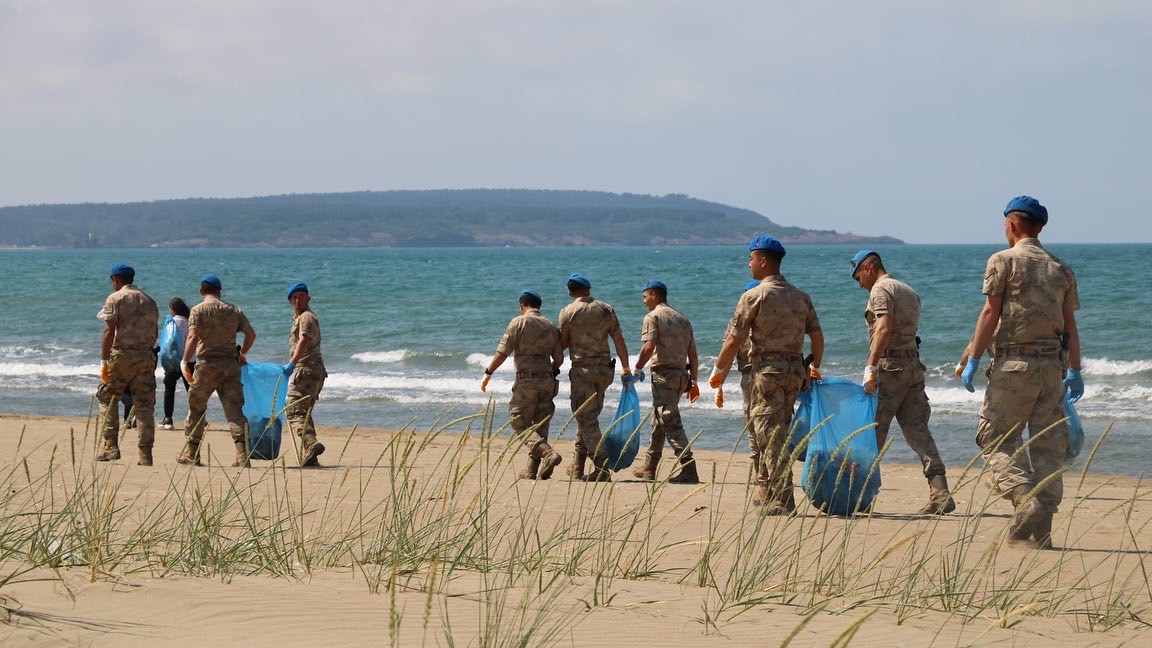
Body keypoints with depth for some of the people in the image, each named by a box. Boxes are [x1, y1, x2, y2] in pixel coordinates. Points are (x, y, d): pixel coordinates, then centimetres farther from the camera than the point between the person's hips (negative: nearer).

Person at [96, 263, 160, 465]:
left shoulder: (115, 299, -2)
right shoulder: (149, 301, 16)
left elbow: (109, 331, -10)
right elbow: (155, 332, 16)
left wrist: (104, 361, -11)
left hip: (121, 354, -5)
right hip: (146, 356, 5)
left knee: (108, 398, 6)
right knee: (144, 405, 3)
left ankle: (111, 447, -4)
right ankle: (145, 454, -1)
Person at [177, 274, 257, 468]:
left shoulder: (198, 310, -4)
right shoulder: (234, 311, 10)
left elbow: (193, 337, -17)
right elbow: (251, 333, 10)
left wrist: (185, 361, -19)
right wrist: (242, 353, 26)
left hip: (207, 364, -3)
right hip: (230, 365, 3)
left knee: (196, 408, 11)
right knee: (234, 410, 0)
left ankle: (191, 454, 16)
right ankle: (242, 454, -12)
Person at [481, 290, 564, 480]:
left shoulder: (519, 322, -4)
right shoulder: (551, 327, 13)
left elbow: (502, 352, -10)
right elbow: (559, 359, 14)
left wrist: (488, 374, -3)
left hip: (526, 380, -5)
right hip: (547, 381, 6)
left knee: (520, 425, -1)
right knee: (539, 425, 11)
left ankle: (547, 454, -21)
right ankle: (533, 470, 9)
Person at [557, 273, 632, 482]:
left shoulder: (568, 312, -4)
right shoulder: (606, 309, 6)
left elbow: (562, 344, -2)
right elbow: (618, 339, 3)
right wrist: (625, 367, 5)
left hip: (582, 369, -5)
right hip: (604, 369, 5)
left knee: (586, 419, -3)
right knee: (588, 416, 14)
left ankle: (602, 468, -14)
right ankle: (578, 468, 19)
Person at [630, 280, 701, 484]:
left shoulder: (652, 317, -5)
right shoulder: (683, 319, 17)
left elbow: (648, 347, -19)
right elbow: (693, 354, 16)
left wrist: (637, 370, -7)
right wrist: (693, 382, 20)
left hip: (663, 373, -8)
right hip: (682, 374, 8)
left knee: (671, 422, -10)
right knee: (658, 421, 18)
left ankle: (688, 470, -19)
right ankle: (649, 467, 25)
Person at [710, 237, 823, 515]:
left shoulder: (754, 297, -7)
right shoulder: (800, 296, 10)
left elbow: (734, 340, -6)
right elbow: (817, 335, 11)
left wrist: (719, 371, 5)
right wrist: (815, 367, 25)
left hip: (767, 368, -6)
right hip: (795, 369, 6)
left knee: (771, 435, -5)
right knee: (777, 432, 15)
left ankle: (782, 502, -8)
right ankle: (765, 492, 20)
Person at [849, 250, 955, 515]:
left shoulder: (881, 290, -8)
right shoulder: (908, 291, 21)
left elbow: (884, 328, -22)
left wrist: (871, 366, -28)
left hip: (890, 365, -8)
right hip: (913, 363, 8)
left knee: (873, 433, 1)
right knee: (918, 431, 1)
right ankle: (940, 492, -10)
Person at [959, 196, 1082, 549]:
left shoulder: (1004, 261, -2)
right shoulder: (1061, 269, 13)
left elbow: (990, 313, -7)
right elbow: (1070, 324, 12)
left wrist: (972, 361, -5)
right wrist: (1074, 370, 14)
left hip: (1014, 364, -5)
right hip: (1052, 365, 5)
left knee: (995, 437, 3)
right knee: (1048, 444, 5)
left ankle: (1026, 499, -19)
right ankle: (1040, 529, 1)